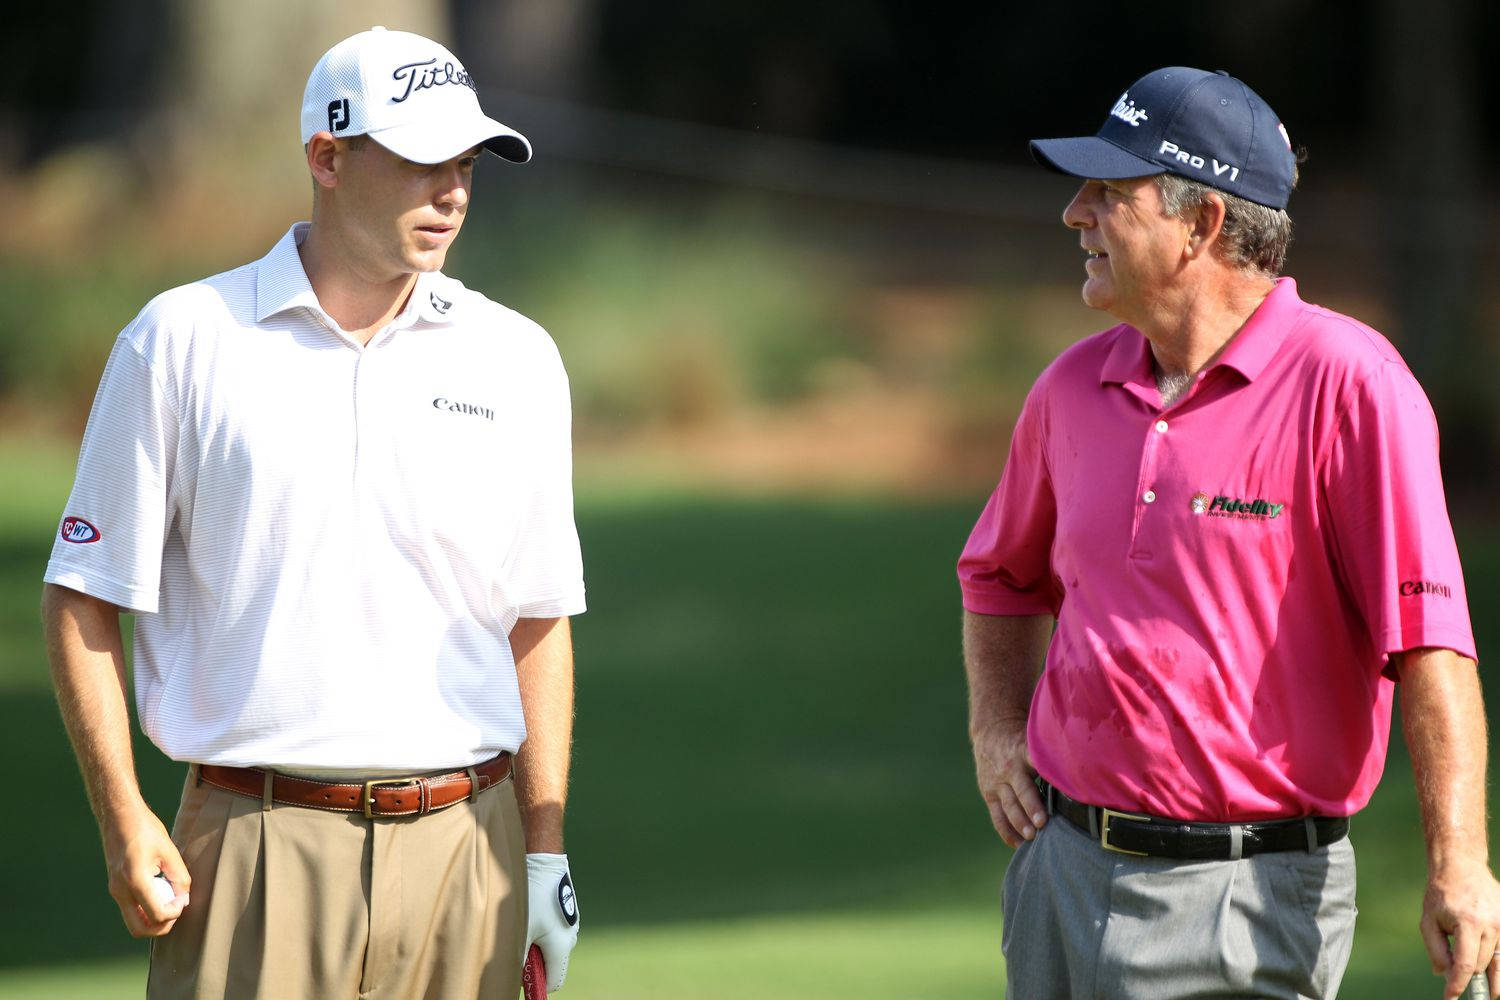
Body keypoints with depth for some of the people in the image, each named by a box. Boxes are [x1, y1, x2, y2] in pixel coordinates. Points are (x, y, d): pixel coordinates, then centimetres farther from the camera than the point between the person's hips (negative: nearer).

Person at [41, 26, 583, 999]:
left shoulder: (516, 359, 10)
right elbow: (84, 598, 3)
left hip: (463, 844, 3)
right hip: (256, 839, -3)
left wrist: (546, 849, 7)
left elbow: (537, 621, 13)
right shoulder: (181, 341, 2)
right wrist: (123, 820, -6)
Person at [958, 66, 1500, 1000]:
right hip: (1062, 872, 6)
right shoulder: (1076, 386, 9)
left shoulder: (1347, 384, -11)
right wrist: (995, 731, 12)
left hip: (1249, 894, -6)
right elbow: (1005, 575, 28)